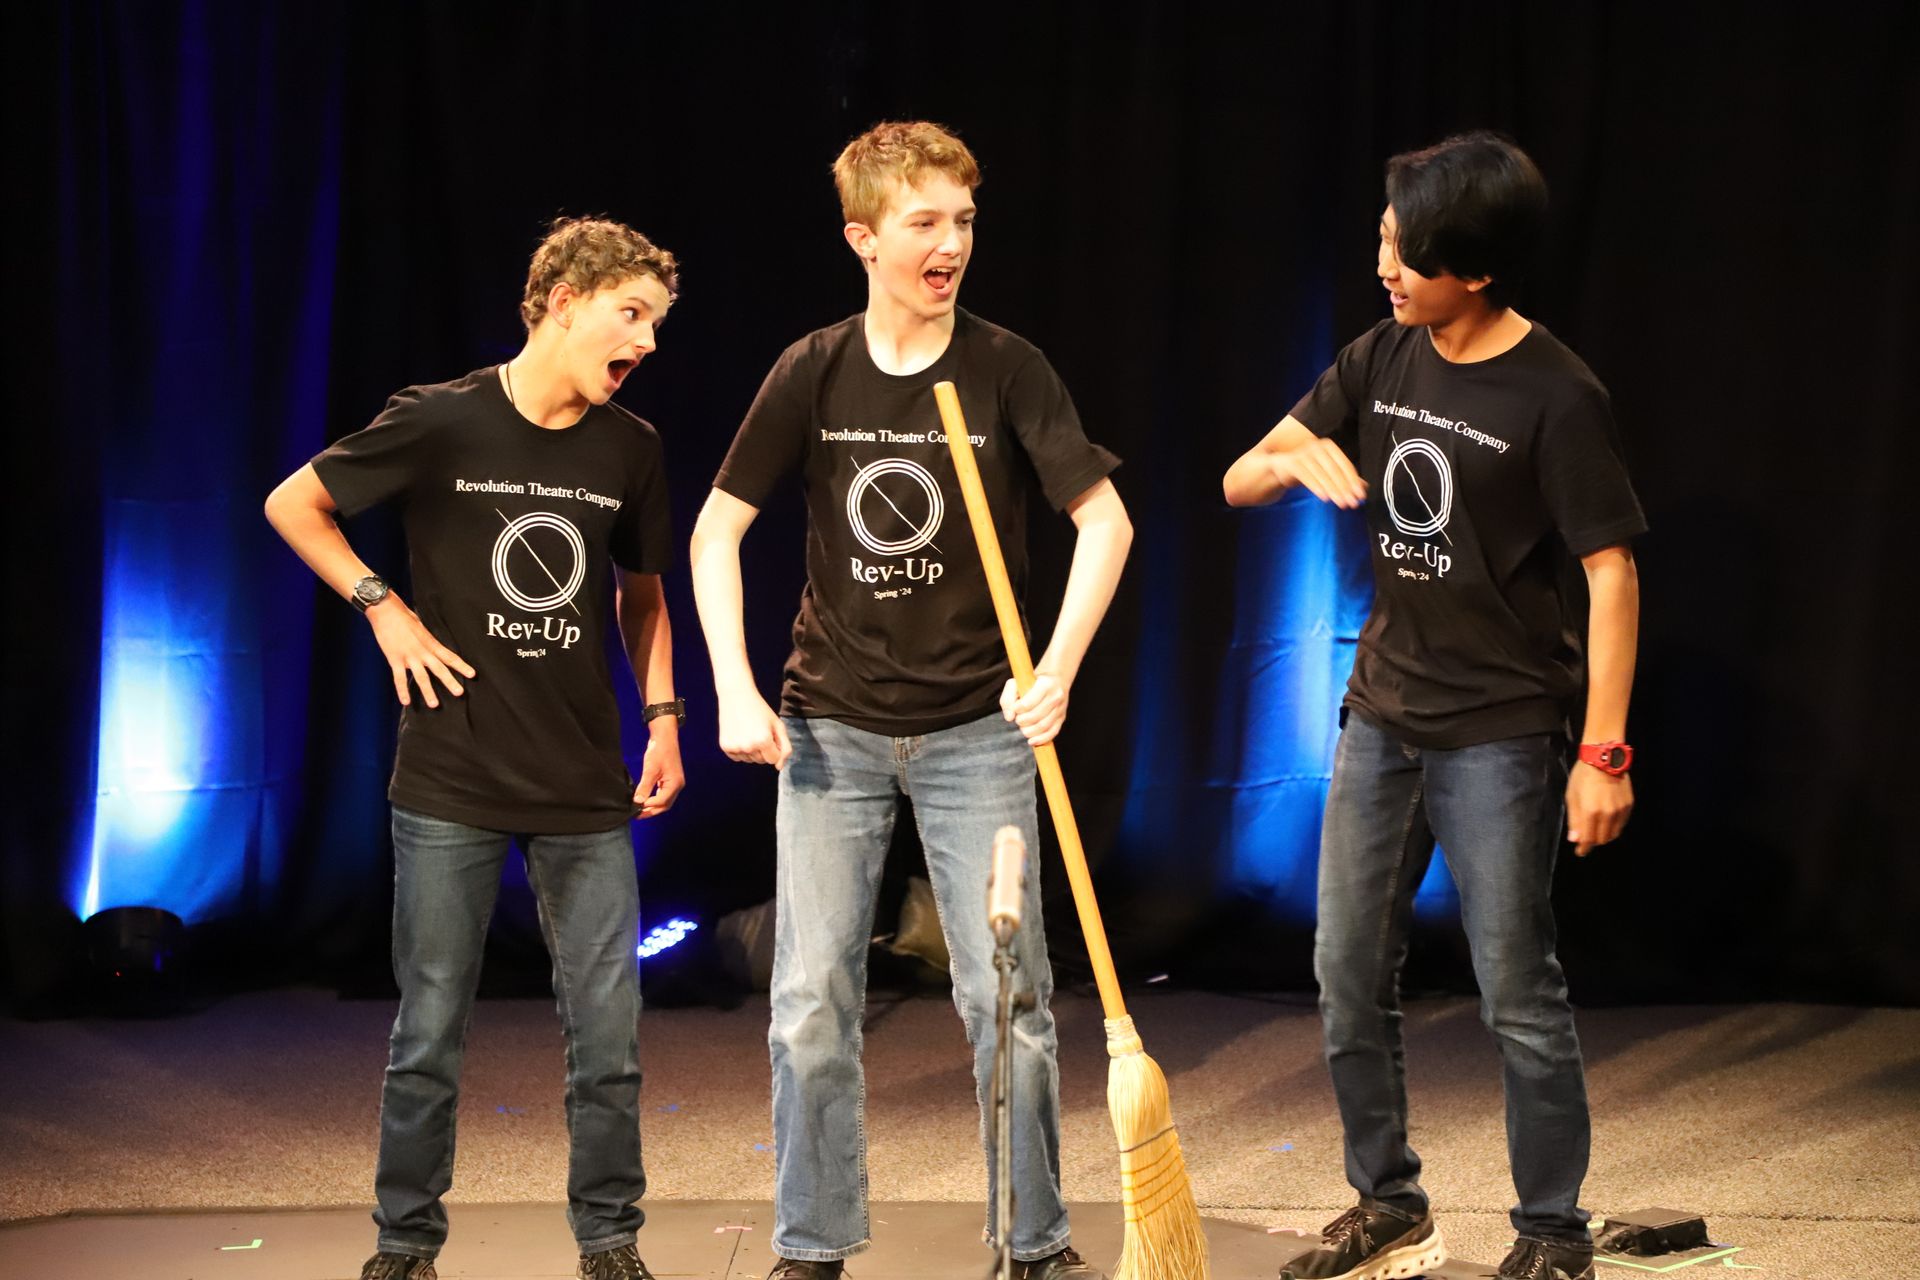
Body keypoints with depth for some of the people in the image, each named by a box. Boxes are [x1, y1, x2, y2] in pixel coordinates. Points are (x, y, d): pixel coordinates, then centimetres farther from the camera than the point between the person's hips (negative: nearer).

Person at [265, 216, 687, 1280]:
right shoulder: (440, 424, -7)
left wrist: (663, 719, 9)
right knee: (430, 1032, 4)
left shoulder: (631, 450, 4)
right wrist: (383, 610, -4)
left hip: (587, 793, 3)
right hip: (450, 789, -3)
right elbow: (293, 505, 4)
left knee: (608, 1034, 2)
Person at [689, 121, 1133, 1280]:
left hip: (976, 727, -1)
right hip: (831, 725, 1)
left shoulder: (1007, 368, -6)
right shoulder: (813, 373, -2)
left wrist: (1057, 668, -20)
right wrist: (738, 693, -7)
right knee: (814, 1001, 2)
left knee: (1008, 997, 0)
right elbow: (717, 529, 2)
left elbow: (1105, 519, -8)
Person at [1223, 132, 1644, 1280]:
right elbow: (1240, 482, 7)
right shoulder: (1383, 361, 5)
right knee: (1351, 979, 11)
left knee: (1518, 993, -1)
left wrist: (1604, 752, -18)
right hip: (1384, 712, 7)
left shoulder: (1557, 398, -14)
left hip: (1501, 733, -7)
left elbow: (1611, 574, -14)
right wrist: (1294, 460, -17)